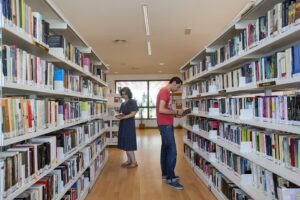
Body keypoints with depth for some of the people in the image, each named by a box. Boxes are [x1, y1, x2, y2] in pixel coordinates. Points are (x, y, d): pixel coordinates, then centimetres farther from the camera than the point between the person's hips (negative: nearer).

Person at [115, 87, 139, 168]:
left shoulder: (132, 102, -5)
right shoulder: (123, 104, 16)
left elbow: (133, 113, -13)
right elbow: (120, 113, 15)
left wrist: (123, 117, -21)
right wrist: (118, 115, -8)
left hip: (129, 124, -7)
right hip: (123, 124, 7)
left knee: (129, 144, -7)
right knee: (125, 143, 8)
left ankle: (134, 162, 1)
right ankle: (129, 160, 17)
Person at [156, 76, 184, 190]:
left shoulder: (165, 92, 17)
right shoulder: (165, 91, -15)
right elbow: (161, 110, -24)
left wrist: (175, 114, 9)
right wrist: (176, 112, -15)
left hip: (166, 124, 11)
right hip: (165, 125, -11)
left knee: (166, 149, 15)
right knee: (172, 151, -8)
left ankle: (165, 174, 25)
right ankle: (170, 178, -2)